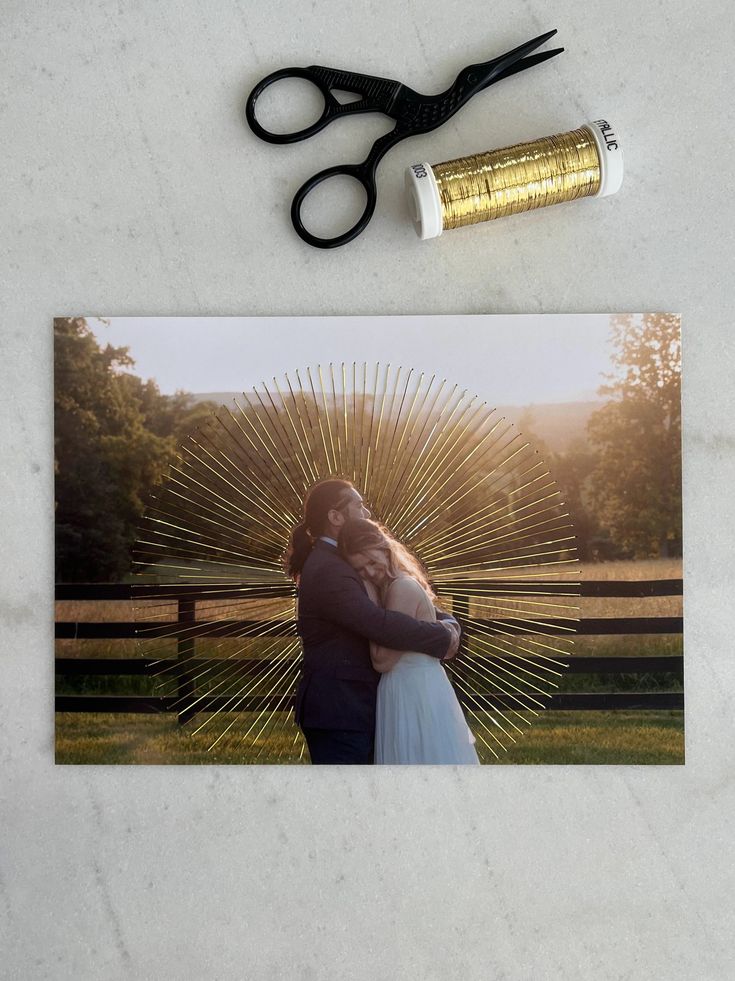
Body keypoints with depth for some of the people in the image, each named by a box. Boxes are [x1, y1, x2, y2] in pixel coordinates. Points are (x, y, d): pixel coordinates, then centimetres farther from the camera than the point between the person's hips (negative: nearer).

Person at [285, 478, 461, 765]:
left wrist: (447, 621, -4)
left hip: (351, 709, 10)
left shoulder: (334, 563, 16)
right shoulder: (328, 570, -18)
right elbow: (380, 623, -29)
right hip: (338, 712, -10)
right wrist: (446, 636, -16)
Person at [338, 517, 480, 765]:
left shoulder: (403, 588, -18)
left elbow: (382, 660, -15)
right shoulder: (390, 586, 10)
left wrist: (370, 600, -12)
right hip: (410, 691, 9)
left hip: (414, 695, -9)